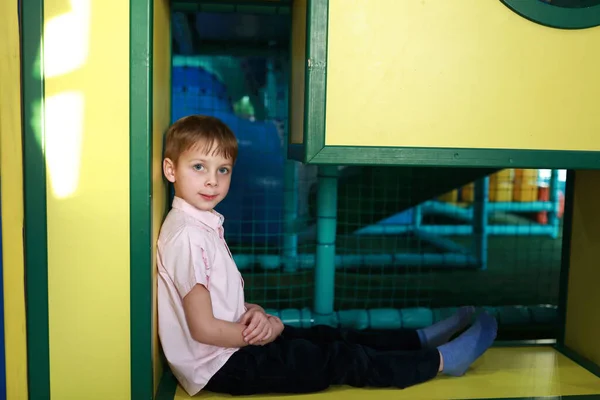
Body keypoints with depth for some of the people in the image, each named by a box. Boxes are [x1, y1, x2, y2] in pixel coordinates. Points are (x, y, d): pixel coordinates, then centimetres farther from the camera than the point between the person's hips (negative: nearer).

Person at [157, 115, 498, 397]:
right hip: (219, 366, -9)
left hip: (235, 342, 9)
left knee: (327, 337, 11)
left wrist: (253, 313, -7)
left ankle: (422, 339, 21)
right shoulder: (187, 237, -24)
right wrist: (267, 329, -11)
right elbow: (204, 328, -24)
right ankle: (442, 360, 4)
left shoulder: (203, 225, 7)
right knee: (336, 360, -6)